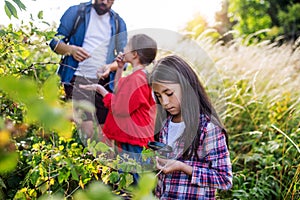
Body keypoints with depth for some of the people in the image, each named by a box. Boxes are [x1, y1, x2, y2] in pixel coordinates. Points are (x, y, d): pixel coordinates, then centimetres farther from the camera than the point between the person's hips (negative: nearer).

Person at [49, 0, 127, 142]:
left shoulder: (118, 23, 12)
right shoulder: (76, 12, 4)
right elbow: (55, 41, 4)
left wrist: (110, 67, -12)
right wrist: (70, 49, -18)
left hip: (105, 81, 4)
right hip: (79, 79, -3)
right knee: (87, 130, -17)